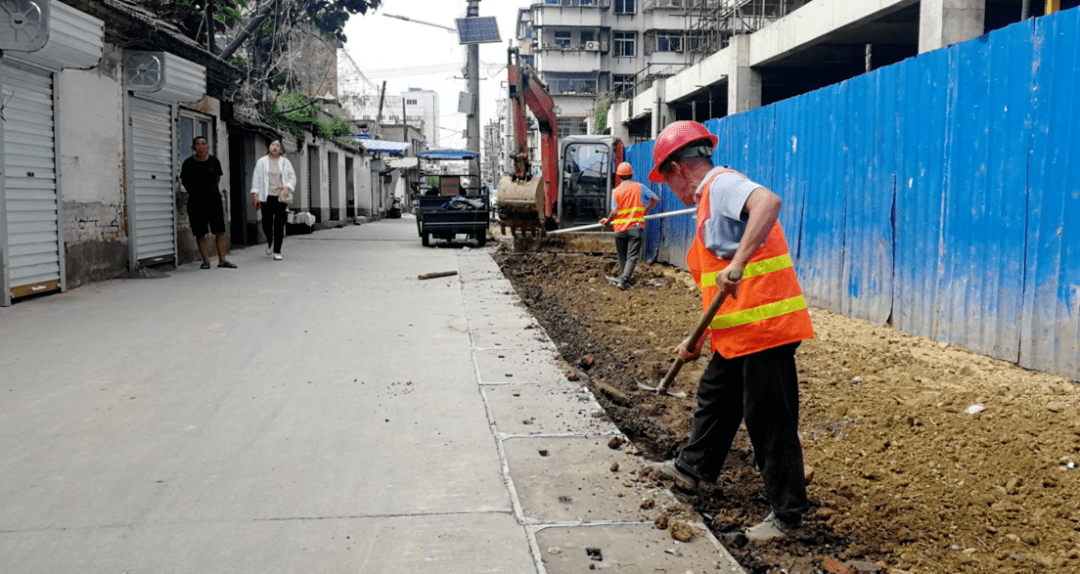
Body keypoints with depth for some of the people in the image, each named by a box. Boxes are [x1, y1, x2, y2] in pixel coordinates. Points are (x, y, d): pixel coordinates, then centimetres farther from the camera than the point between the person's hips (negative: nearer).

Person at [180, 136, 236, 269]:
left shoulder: (214, 161, 6)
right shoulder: (188, 163, 1)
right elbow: (184, 181, 11)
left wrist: (212, 190, 12)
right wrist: (193, 192, 5)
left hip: (214, 200, 1)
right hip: (196, 203, -1)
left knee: (220, 231, -3)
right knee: (200, 233, -1)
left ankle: (222, 260, 1)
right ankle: (205, 260, 5)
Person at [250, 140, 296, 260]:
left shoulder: (285, 162, 11)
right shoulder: (261, 162, 8)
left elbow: (293, 177, 10)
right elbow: (256, 178, 5)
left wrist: (288, 187, -9)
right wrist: (255, 194, -3)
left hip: (280, 197, 1)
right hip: (266, 196, -1)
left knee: (279, 224, -3)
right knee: (267, 223, -4)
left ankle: (277, 252, 4)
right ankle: (269, 241, 29)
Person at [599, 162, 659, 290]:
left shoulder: (616, 191, -1)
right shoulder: (639, 187, 2)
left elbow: (614, 212, -10)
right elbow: (655, 199, 1)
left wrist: (607, 221, 8)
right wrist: (645, 211, 13)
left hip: (620, 228, 1)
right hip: (636, 227, -1)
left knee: (622, 256, 15)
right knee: (632, 256, -4)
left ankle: (623, 278, 24)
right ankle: (623, 281, -15)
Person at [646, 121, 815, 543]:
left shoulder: (722, 183, -10)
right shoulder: (710, 200, 21)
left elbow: (769, 202, -34)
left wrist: (738, 263, -40)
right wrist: (699, 339, 27)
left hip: (764, 326, -11)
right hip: (738, 333, 11)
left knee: (769, 419, -2)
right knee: (715, 396, 25)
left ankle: (787, 513, 10)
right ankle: (693, 468, 44)